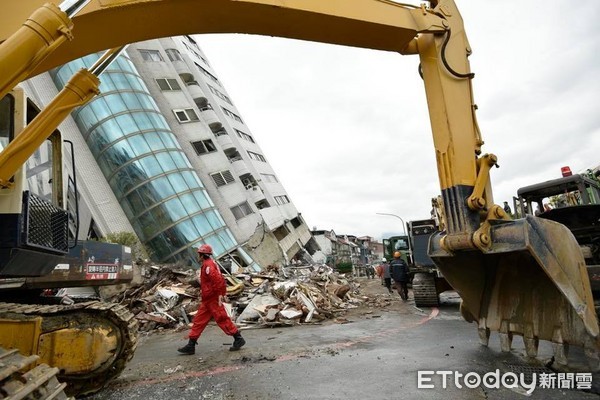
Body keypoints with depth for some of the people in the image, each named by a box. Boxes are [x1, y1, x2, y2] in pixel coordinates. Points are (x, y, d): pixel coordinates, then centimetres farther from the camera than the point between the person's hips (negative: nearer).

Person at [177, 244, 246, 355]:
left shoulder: (208, 265, -16)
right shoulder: (210, 264, 16)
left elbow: (217, 280, -28)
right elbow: (220, 279, 20)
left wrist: (220, 294, -25)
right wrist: (223, 293, 18)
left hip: (212, 299, -10)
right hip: (207, 300, 10)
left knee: (222, 319, -4)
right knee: (199, 321, 12)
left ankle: (238, 339, 4)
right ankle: (191, 345, 19)